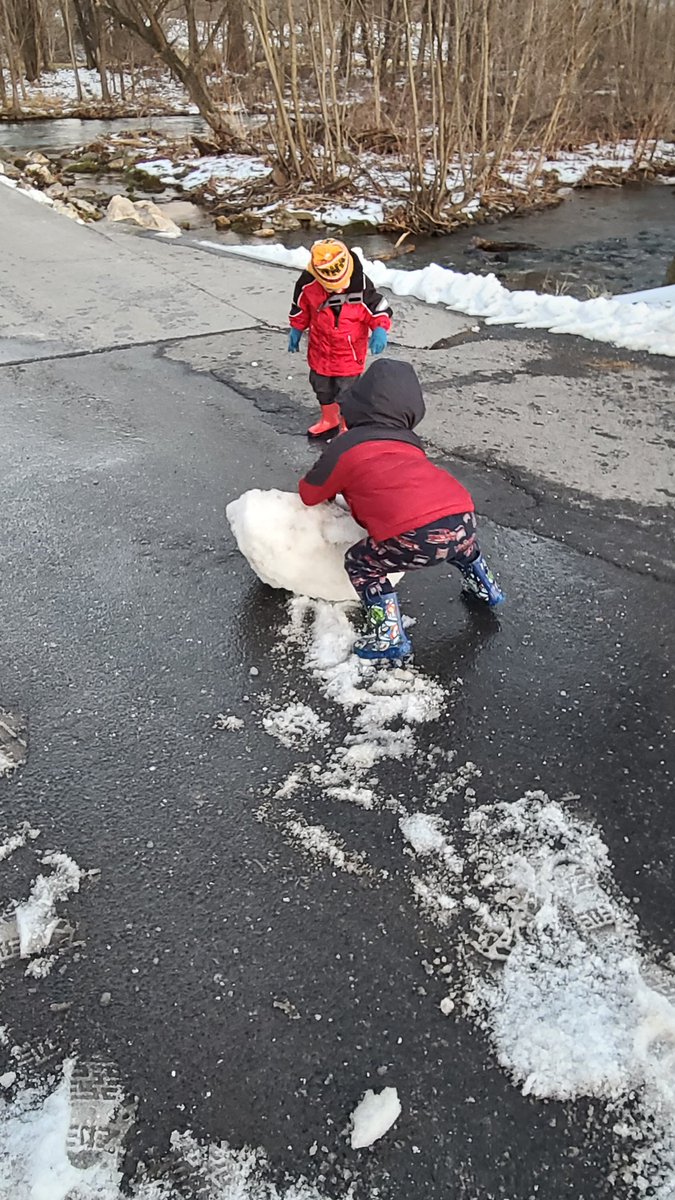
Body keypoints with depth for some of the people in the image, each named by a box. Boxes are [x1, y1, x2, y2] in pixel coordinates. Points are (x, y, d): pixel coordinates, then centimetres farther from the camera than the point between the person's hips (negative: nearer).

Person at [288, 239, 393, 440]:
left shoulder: (359, 283, -25)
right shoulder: (308, 283, -17)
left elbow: (377, 307, -15)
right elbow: (301, 308, 2)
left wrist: (380, 329, -33)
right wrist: (296, 330, 12)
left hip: (349, 350, -4)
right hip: (320, 347, 4)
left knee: (347, 391, 3)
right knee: (321, 385, 22)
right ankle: (329, 420, 48)